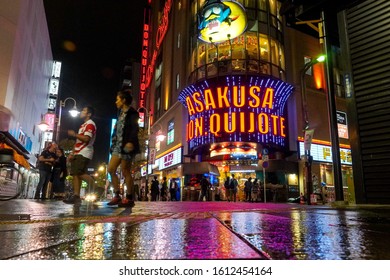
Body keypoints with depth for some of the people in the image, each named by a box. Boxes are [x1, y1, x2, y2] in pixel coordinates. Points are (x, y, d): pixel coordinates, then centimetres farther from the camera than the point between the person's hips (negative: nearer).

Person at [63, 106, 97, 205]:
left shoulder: (90, 124, -6)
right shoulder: (83, 125, 27)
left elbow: (86, 138, -21)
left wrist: (74, 134, -8)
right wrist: (72, 153, 17)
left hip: (84, 153, -10)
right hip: (78, 153, 10)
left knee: (79, 173, -19)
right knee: (75, 174, 4)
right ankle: (76, 196, 4)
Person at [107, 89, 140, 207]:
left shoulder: (132, 113, -7)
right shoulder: (121, 113, 20)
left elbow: (135, 129, -18)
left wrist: (131, 142, -31)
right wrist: (114, 143, 17)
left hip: (126, 145, -9)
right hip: (118, 145, 10)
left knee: (125, 172, -6)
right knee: (111, 169, 7)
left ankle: (129, 198, 4)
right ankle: (117, 196, 14)